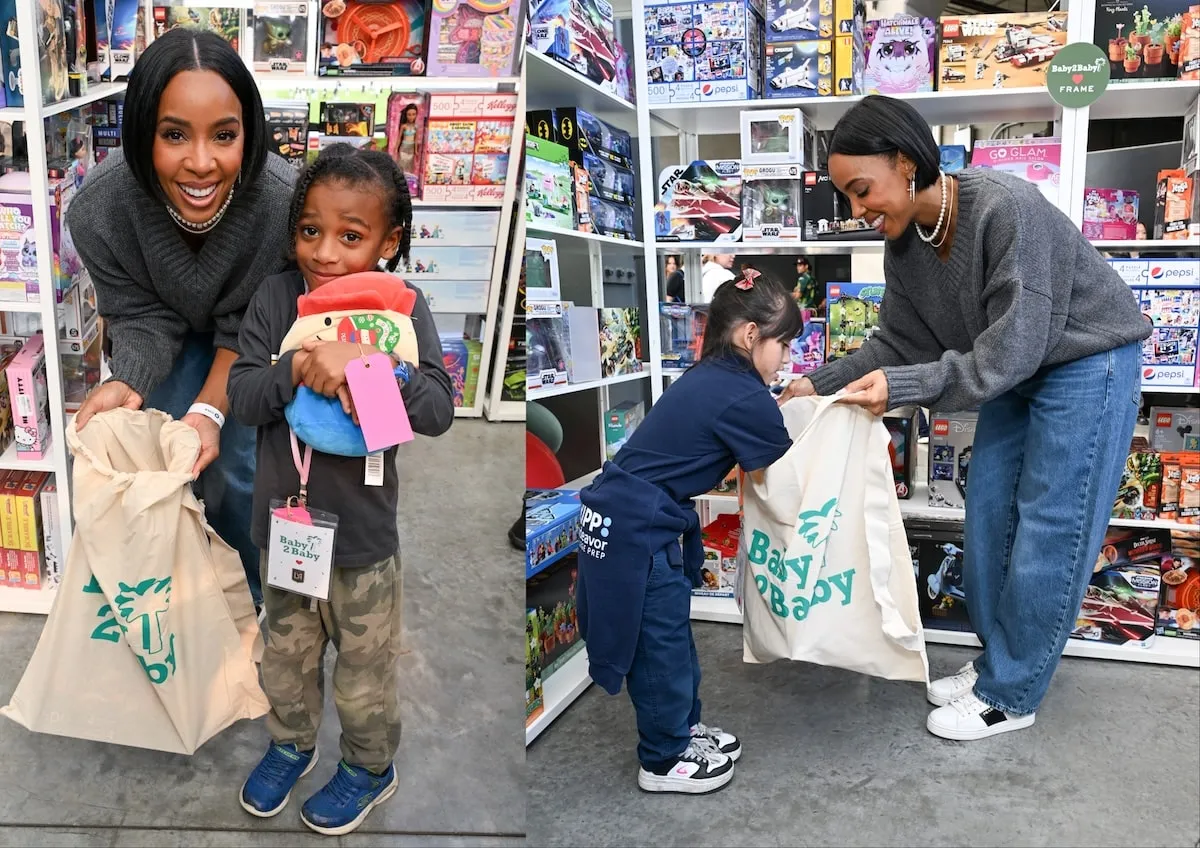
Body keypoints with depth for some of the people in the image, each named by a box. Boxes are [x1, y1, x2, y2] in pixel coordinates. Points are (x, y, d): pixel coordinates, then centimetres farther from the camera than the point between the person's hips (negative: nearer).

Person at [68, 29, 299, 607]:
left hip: (245, 341, -1)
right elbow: (142, 319, -18)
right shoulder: (98, 209, -33)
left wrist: (210, 408, -35)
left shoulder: (283, 202, -38)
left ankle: (246, 600, 26)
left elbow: (247, 329, -22)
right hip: (169, 331, 2)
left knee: (234, 472, -3)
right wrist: (126, 386, -39)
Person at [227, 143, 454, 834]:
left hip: (364, 530, -2)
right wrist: (299, 368, -30)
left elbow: (439, 412, -21)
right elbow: (242, 398, -11)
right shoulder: (277, 298, -7)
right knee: (286, 653, 25)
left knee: (365, 670, 17)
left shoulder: (402, 306, -14)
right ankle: (292, 743, 52)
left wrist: (370, 363, -35)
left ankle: (372, 766, 44)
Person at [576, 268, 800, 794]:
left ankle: (683, 729, 39)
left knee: (671, 634, 22)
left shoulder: (711, 379, 10)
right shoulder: (746, 399, -17)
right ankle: (665, 761, 24)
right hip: (637, 530, -10)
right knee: (661, 643, 7)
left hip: (618, 516, 10)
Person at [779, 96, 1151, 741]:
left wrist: (902, 386, -36)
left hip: (1085, 364, -7)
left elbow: (1015, 346, -32)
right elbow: (898, 343, 0)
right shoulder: (904, 246, -8)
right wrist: (819, 385, -9)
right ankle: (997, 663, 24)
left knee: (1048, 529, -3)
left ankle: (1010, 695, 10)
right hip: (1014, 375, 8)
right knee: (987, 514, 8)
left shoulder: (1006, 208, -32)